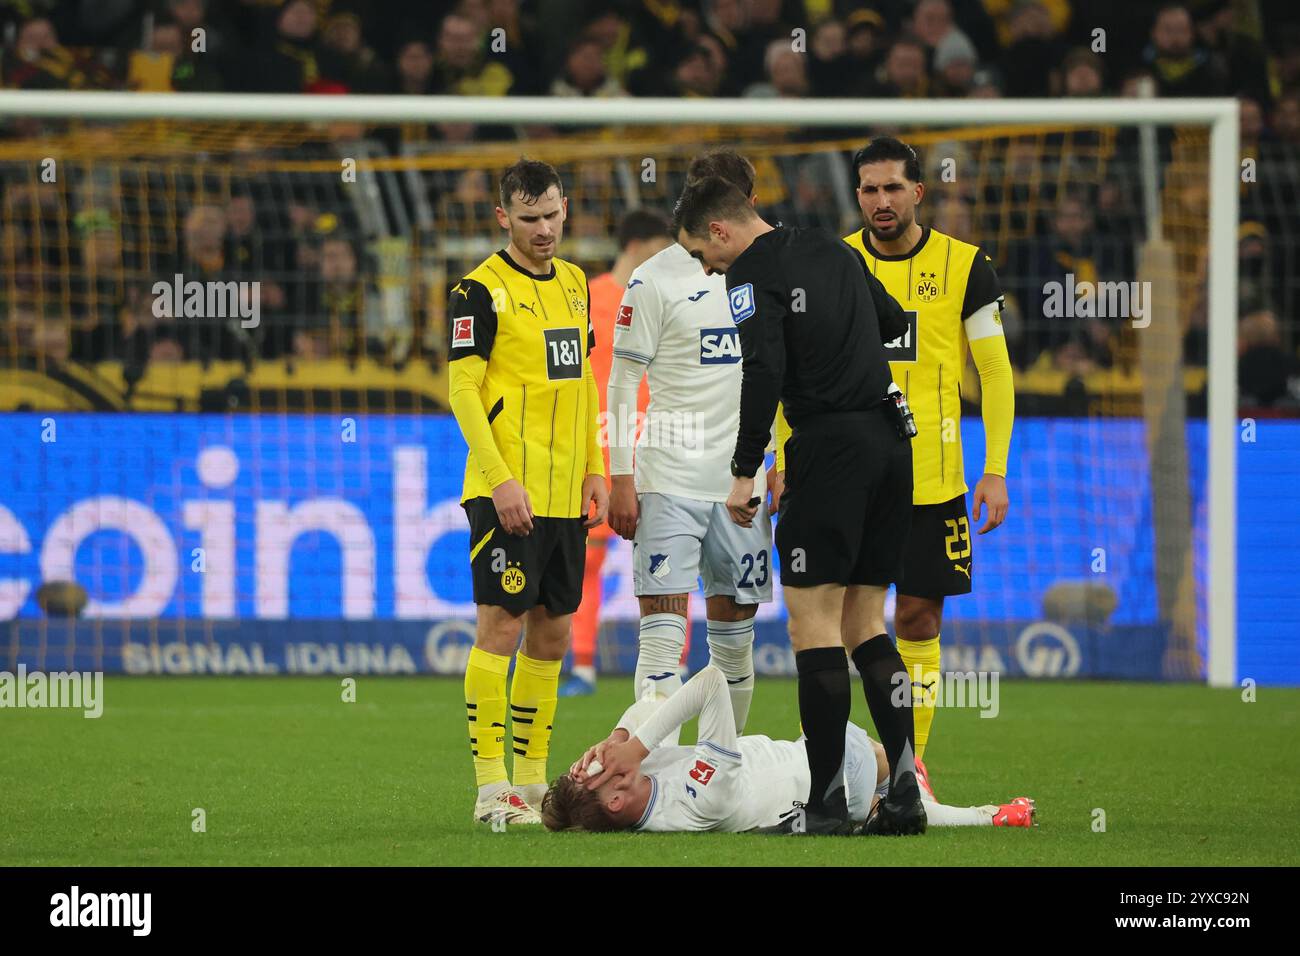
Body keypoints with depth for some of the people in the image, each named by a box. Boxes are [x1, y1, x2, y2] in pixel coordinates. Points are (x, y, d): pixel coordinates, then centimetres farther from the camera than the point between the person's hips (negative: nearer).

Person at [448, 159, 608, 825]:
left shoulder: (573, 282, 14)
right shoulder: (481, 290, -8)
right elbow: (463, 389, -12)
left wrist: (593, 471, 15)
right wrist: (500, 479, -19)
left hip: (564, 493, 7)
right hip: (506, 490, -7)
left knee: (552, 632, 10)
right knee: (502, 625, -9)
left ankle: (533, 780, 17)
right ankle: (492, 788, -9)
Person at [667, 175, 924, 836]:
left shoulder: (754, 271, -5)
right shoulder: (835, 252, 18)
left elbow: (764, 370, -17)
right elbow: (895, 327, 28)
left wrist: (744, 473, -15)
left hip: (831, 445, -8)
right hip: (892, 438, 8)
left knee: (814, 622, -5)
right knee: (864, 622, 11)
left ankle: (824, 803, -9)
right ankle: (905, 789, 0)